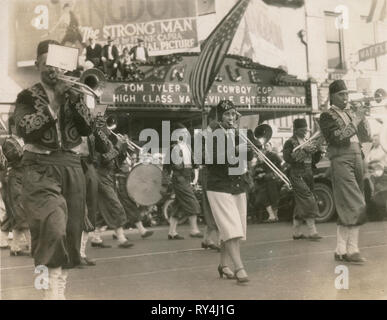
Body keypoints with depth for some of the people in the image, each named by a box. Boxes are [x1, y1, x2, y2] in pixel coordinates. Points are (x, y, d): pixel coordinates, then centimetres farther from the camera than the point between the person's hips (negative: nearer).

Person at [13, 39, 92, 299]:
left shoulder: (73, 94, 14)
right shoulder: (28, 97, 7)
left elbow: (87, 129, 1)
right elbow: (26, 129, -10)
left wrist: (73, 98, -10)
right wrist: (54, 103, -14)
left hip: (72, 166, 4)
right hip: (41, 167, -3)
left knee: (71, 232, 6)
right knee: (53, 228, -23)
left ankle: (60, 288, 22)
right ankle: (53, 288, -9)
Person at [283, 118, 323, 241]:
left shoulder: (307, 142, 17)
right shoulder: (290, 142, -4)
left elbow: (314, 161, 17)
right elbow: (288, 158, -18)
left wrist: (317, 150, -3)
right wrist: (303, 150, -19)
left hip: (308, 175, 7)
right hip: (297, 175, -7)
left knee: (301, 204, 9)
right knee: (308, 200, -15)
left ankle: (296, 232, 16)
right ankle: (312, 232, -13)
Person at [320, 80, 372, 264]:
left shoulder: (350, 114, 19)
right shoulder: (327, 116, -1)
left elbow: (366, 137, 18)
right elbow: (338, 138, -15)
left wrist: (362, 119, 3)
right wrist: (355, 121, -11)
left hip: (357, 160, 7)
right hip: (341, 161, -7)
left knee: (346, 208, 7)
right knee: (355, 206, -12)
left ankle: (341, 250, 13)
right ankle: (352, 249, -4)